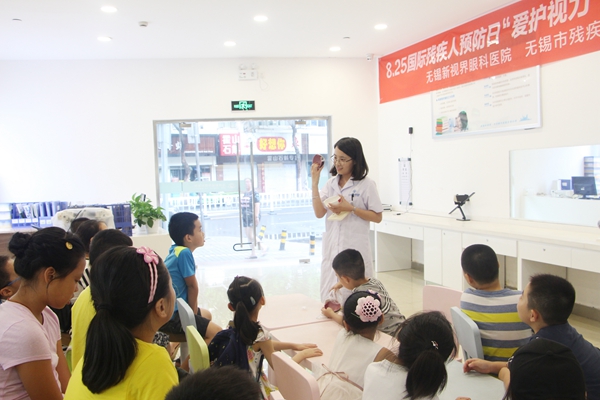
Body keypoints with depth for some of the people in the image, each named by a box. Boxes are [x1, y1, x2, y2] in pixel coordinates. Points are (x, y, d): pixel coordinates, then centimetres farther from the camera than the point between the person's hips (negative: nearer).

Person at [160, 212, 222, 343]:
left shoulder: (176, 250, 8)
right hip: (169, 315, -10)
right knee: (216, 333, -16)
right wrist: (193, 312, 0)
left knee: (207, 315, 32)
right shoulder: (184, 253, -19)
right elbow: (192, 286, -13)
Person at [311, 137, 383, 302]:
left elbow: (377, 217, -4)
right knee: (330, 296, 8)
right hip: (332, 248, 5)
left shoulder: (366, 185, -4)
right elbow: (319, 213, -2)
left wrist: (350, 208, -15)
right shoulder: (331, 183, 9)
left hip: (355, 248, -4)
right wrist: (315, 182, -6)